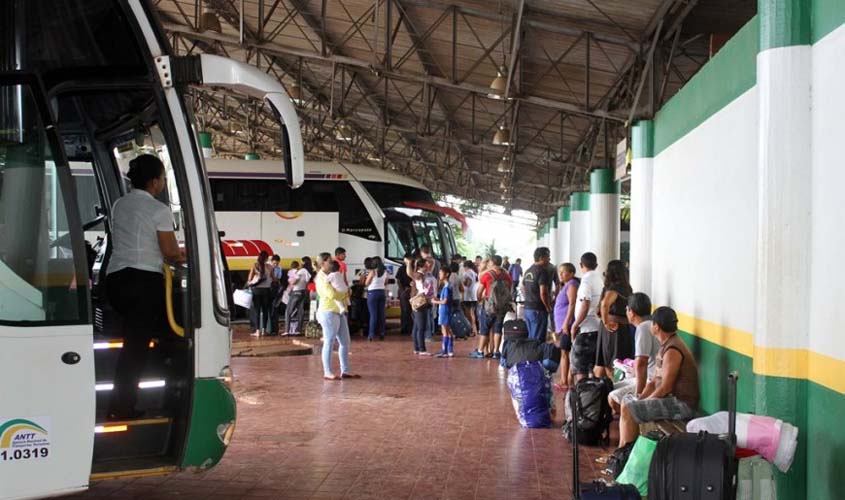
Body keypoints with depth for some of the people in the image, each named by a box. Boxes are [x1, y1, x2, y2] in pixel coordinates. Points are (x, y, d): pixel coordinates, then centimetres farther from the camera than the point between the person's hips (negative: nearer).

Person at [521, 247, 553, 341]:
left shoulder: (528, 271, 13)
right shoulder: (543, 271, -15)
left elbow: (523, 289, 20)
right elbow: (543, 293, -21)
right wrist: (548, 307, -8)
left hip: (527, 309, 9)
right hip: (539, 310, -9)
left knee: (530, 339, 16)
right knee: (538, 340, -4)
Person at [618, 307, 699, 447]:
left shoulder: (672, 350, -20)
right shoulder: (666, 346, 13)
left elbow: (665, 388, -22)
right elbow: (654, 381, 14)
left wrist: (641, 403, -12)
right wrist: (640, 399, 1)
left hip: (682, 404, -11)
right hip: (672, 399, 11)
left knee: (628, 410, -19)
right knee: (627, 400, 15)